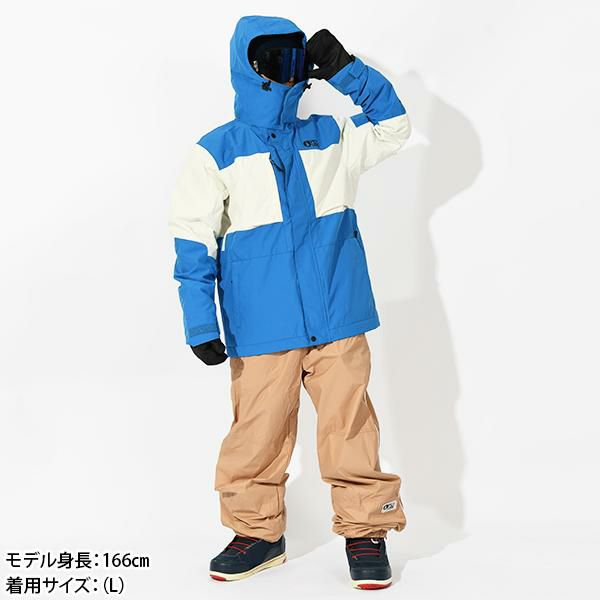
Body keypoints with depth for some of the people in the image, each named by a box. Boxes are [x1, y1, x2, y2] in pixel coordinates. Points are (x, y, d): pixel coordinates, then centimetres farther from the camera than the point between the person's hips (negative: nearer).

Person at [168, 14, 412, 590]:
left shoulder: (330, 137, 14)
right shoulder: (216, 152, 4)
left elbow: (393, 124, 19)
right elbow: (195, 240, 1)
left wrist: (346, 69, 8)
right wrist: (200, 321, -5)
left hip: (338, 319, 2)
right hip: (260, 329, -2)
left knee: (350, 425, 2)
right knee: (257, 430, 4)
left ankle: (366, 529, 17)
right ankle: (257, 531, 24)